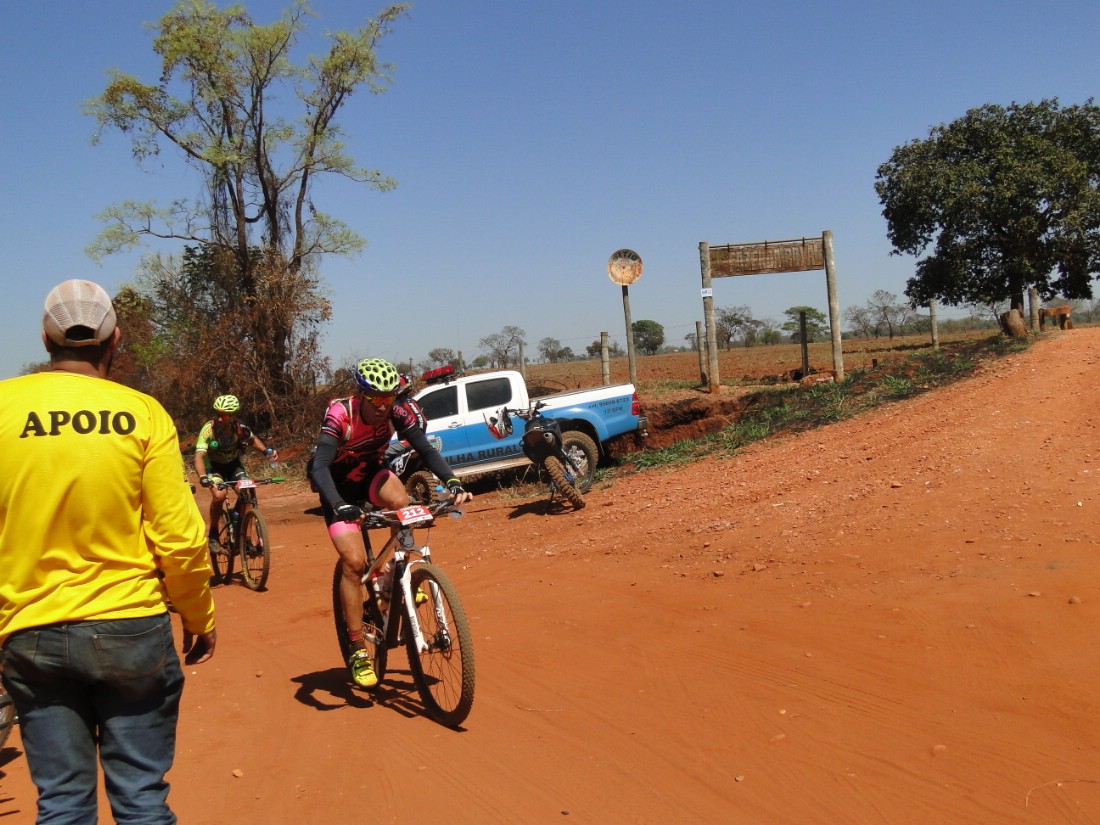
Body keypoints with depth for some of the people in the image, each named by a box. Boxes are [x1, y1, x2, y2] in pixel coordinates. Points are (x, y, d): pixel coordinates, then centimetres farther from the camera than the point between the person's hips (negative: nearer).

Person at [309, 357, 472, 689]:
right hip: (339, 486, -3)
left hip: (371, 474, 3)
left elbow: (425, 449, -24)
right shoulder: (340, 415, -31)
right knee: (355, 562, -16)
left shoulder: (399, 411, -20)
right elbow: (319, 467, -40)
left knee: (400, 502, -33)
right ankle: (357, 650, -3)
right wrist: (339, 505, -57)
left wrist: (452, 482, -42)